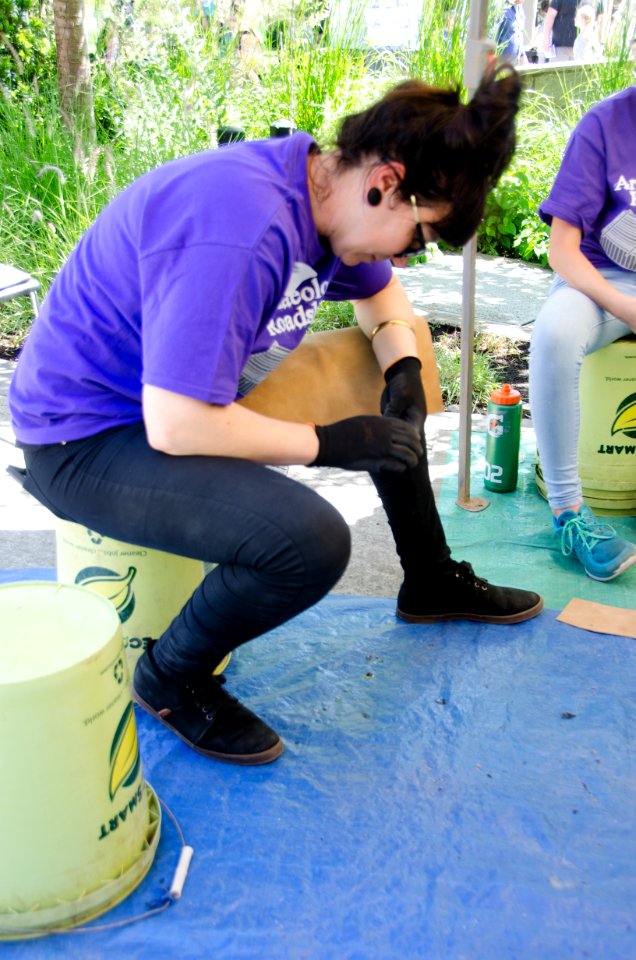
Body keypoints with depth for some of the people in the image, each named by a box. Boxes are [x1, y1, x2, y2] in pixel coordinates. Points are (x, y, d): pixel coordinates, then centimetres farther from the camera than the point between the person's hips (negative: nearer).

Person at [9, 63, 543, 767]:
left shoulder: (323, 190, -1)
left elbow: (382, 294, 19)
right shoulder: (242, 228, -32)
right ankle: (170, 678, -3)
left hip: (188, 395, 10)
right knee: (312, 541, -31)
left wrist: (403, 367, -1)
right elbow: (177, 426, -34)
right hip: (84, 438, -9)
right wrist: (330, 443, -23)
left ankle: (432, 582, 31)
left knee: (395, 413, 13)